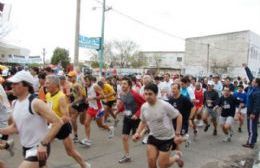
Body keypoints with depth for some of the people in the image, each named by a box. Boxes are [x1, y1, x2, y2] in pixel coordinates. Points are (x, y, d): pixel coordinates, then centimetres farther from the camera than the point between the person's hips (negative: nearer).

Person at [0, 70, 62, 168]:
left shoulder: (35, 103, -21)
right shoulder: (15, 104, 4)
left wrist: (44, 144, -27)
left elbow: (58, 122, -24)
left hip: (38, 149, -8)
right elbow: (15, 127, 15)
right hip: (26, 148, 8)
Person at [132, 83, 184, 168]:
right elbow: (143, 121, 11)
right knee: (151, 161, -1)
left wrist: (177, 134, -13)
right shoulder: (144, 107, -7)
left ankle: (176, 157, 33)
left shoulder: (164, 105, -24)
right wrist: (138, 132, -4)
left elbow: (179, 116, -12)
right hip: (153, 136, 5)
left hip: (166, 137, -4)